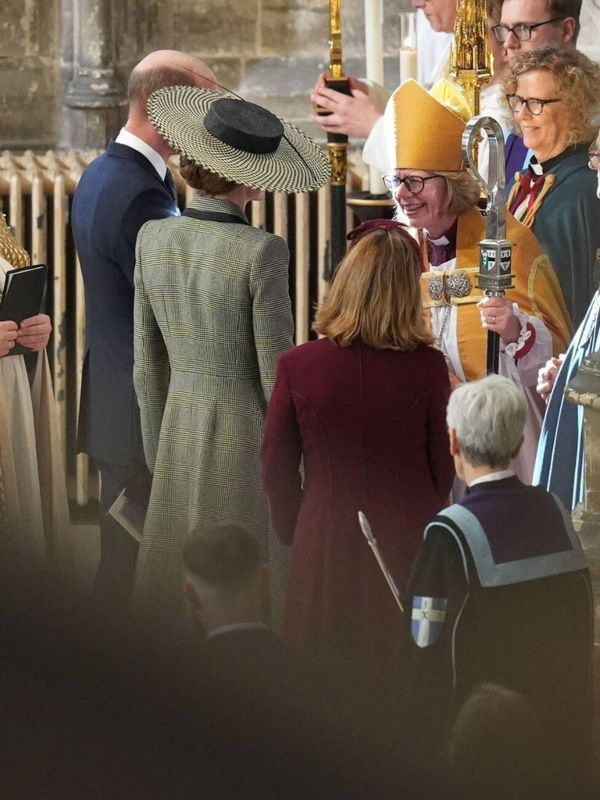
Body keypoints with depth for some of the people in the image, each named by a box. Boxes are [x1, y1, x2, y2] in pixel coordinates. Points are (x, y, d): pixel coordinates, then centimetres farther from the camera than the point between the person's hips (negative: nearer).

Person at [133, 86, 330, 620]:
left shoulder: (154, 239, -3)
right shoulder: (262, 253, -19)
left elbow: (148, 365, 6)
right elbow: (277, 374, -15)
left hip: (181, 432, 6)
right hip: (249, 437, -5)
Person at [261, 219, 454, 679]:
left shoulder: (299, 366, -11)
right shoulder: (428, 367, -11)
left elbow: (277, 471, -1)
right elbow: (444, 469, 0)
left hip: (325, 543, 0)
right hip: (408, 544, 0)